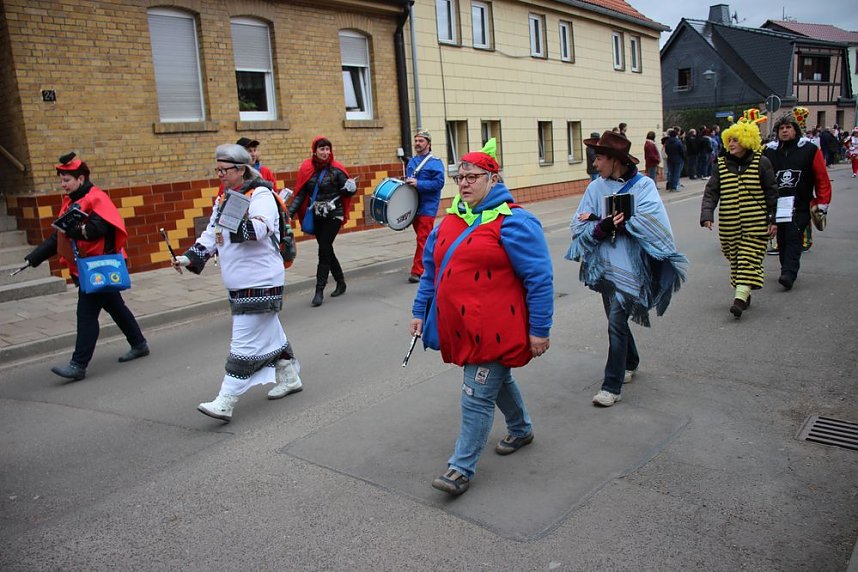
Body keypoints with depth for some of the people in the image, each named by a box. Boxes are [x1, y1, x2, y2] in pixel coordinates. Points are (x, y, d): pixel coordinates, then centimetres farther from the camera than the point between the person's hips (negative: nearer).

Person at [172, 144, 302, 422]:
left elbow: (261, 228, -30)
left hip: (260, 283, -9)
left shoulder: (260, 195, -13)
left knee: (245, 343, -7)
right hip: (238, 284, 9)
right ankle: (289, 377, 36)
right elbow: (210, 237, 17)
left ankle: (225, 402, -6)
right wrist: (189, 257, 3)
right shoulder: (223, 201, 13)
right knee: (269, 332, 20)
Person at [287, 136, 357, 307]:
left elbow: (348, 190, -3)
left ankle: (319, 291, -2)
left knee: (324, 250, -8)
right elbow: (301, 194, 2)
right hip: (316, 216, 4)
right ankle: (340, 283, 30)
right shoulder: (306, 169, 1)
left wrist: (350, 188, -27)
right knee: (327, 250, 12)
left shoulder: (336, 169, -7)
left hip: (333, 215, -4)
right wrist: (290, 212, -8)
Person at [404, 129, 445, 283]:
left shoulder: (435, 162, -6)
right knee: (422, 238, 13)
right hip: (413, 205, 7)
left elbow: (439, 183, -16)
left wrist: (418, 184, -21)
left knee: (422, 239, -9)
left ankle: (417, 271, -8)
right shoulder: (412, 161, 14)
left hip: (427, 207, -7)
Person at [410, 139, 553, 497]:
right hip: (461, 326, 8)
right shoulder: (450, 220, 10)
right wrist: (420, 311, 14)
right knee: (499, 379, 24)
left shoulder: (512, 222, -13)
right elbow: (431, 268, 16)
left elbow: (540, 279, -13)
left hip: (495, 329, -7)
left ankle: (462, 468, 10)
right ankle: (521, 430, 47)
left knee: (477, 395, -3)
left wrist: (539, 330, -14)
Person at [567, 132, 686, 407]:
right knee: (616, 319, 18)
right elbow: (579, 227, -2)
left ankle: (612, 385, 2)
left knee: (616, 322, -8)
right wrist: (605, 226, -24)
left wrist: (596, 219, -19)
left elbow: (649, 223, -21)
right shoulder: (595, 187, 4)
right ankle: (631, 363, 42)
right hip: (604, 265, 5)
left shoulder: (643, 186, -7)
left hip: (629, 267, -5)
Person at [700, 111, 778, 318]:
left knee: (749, 259, -9)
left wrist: (772, 220, 0)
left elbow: (771, 193, 3)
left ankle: (741, 296, -15)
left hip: (755, 224, -3)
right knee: (735, 260, 10)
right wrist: (707, 214, -14)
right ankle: (743, 295, 23)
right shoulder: (722, 165, 4)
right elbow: (711, 192, 1)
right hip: (729, 225, 3)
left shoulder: (761, 163, -1)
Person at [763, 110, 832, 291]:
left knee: (794, 239, -9)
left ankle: (788, 274, -13)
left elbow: (822, 179, 0)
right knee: (782, 240, 10)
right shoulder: (769, 151, 5)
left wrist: (822, 204, -4)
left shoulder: (809, 150, -1)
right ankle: (788, 271, 23)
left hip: (800, 206, -3)